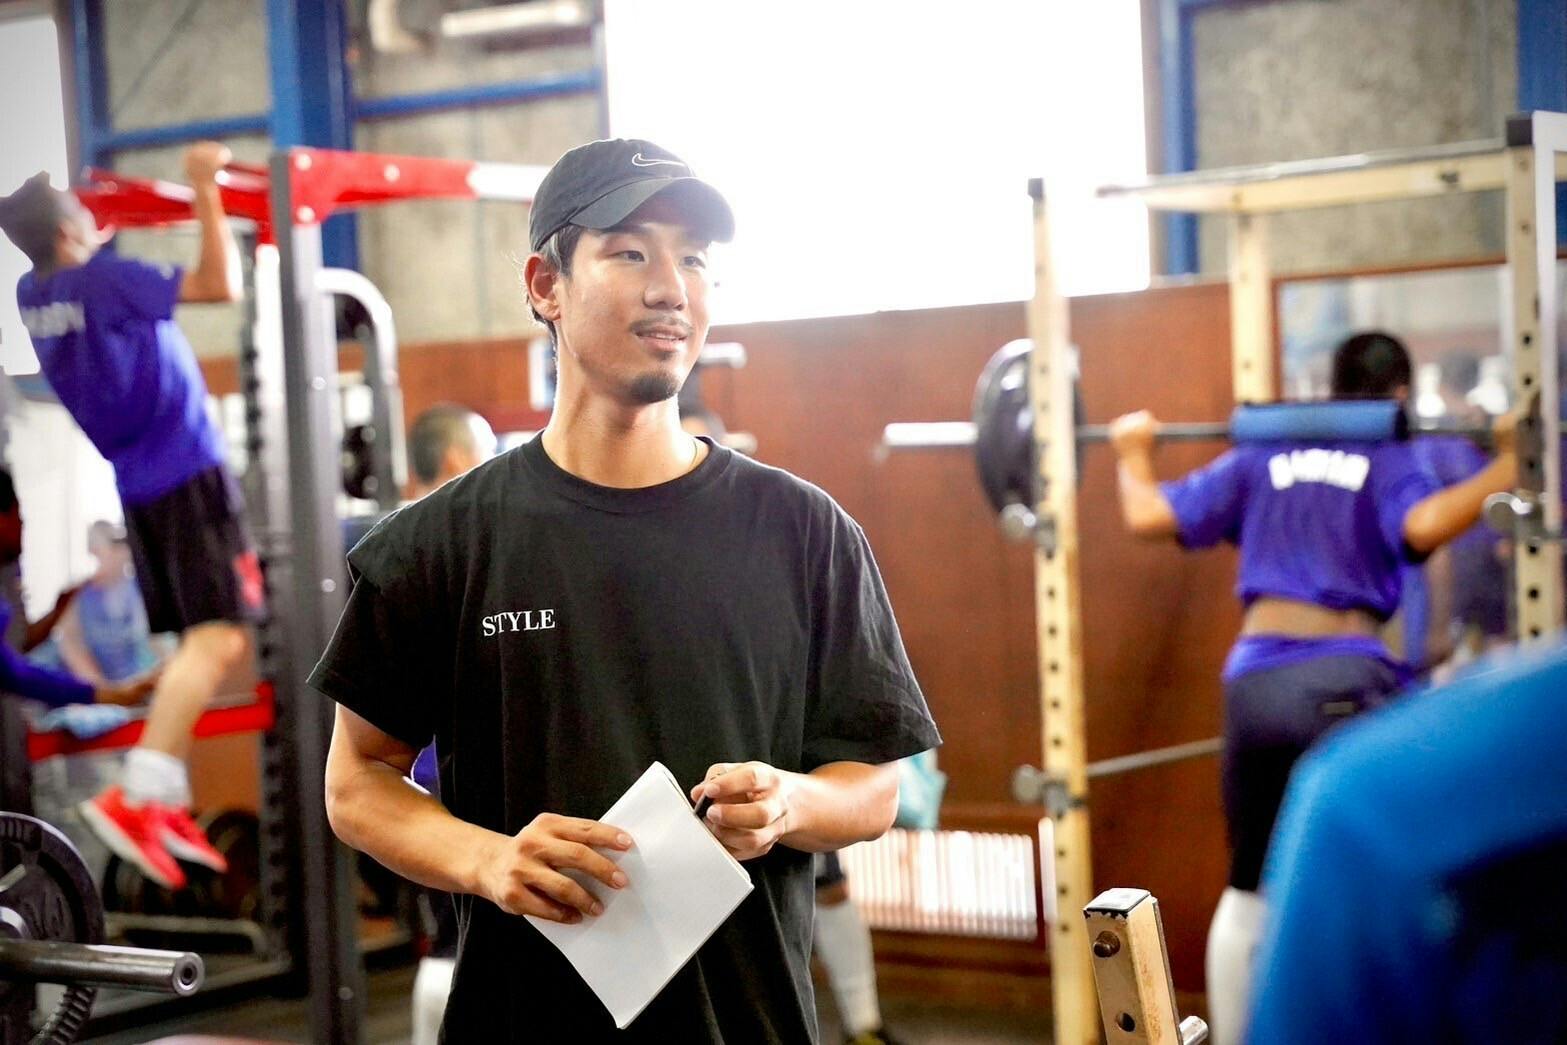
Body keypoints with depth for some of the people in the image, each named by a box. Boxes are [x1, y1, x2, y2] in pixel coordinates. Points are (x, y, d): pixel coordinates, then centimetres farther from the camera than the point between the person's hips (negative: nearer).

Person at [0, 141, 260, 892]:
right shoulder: (105, 281, -16)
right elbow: (221, 284, -23)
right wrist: (206, 192, -18)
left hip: (137, 484, 9)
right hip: (185, 476, -9)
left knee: (199, 643, 15)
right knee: (220, 639, -14)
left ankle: (168, 803, 10)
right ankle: (135, 796, -24)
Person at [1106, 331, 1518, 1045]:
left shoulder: (1261, 458, 16)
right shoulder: (1388, 457, 4)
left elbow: (1148, 517, 13)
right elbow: (1425, 526, -18)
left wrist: (1133, 453, 30)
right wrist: (1510, 462, -12)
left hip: (1254, 685, 4)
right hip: (1345, 686, -4)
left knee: (1250, 889, 17)